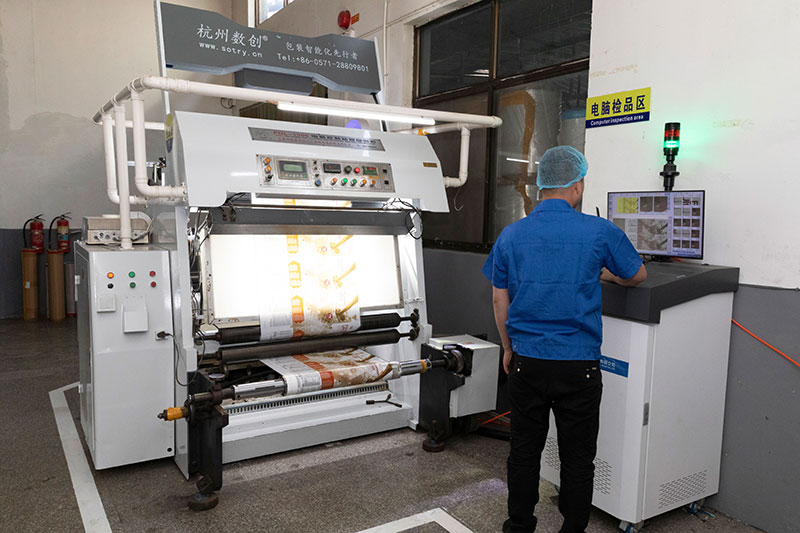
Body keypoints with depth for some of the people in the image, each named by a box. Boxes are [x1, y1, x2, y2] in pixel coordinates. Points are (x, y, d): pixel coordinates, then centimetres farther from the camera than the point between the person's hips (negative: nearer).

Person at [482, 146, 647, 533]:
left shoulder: (511, 235, 1)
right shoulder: (600, 232, -7)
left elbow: (500, 300, 7)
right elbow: (638, 276, 9)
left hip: (527, 362, 3)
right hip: (578, 366, -2)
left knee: (524, 451, 15)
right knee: (577, 458, 12)